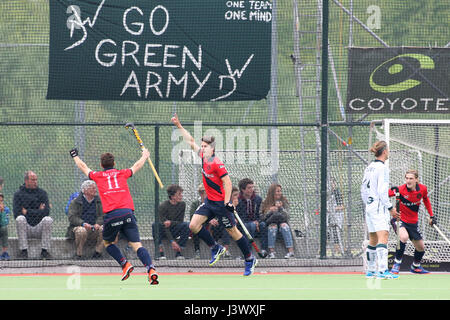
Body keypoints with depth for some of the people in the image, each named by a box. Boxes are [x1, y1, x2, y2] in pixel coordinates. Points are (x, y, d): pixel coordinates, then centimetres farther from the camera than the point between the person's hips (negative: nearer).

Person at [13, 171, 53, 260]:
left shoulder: (42, 193, 6)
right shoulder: (18, 194, 3)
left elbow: (46, 212, -8)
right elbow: (17, 213, -11)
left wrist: (27, 212, -10)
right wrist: (38, 211, -8)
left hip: (39, 228, 1)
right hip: (25, 228, -1)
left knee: (48, 219, -28)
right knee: (20, 218, -30)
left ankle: (44, 251, -22)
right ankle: (23, 251, -27)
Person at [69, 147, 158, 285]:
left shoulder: (98, 176, 16)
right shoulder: (122, 173, 19)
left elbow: (83, 167, 36)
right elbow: (137, 166, 39)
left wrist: (75, 156, 56)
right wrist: (145, 155, 60)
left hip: (111, 215, -1)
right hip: (127, 212, 1)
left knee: (108, 242, 22)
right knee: (136, 245, -5)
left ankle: (125, 264, 2)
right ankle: (151, 269, -26)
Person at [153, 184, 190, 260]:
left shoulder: (182, 204, -3)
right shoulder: (163, 206, -18)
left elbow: (180, 222, -5)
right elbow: (165, 227, -22)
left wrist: (171, 222, -28)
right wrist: (172, 241, -31)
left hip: (173, 231, 4)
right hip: (163, 232, -4)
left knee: (187, 225, -24)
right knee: (156, 225, -36)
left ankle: (179, 252, -23)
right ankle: (160, 252, -36)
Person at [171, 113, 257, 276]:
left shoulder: (217, 164, -20)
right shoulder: (203, 156, 4)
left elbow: (227, 183, -21)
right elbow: (191, 141, 16)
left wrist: (227, 202, -26)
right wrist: (179, 126, 16)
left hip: (221, 202, -8)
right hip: (209, 201, 8)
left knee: (232, 231, -1)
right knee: (194, 225, -3)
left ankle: (250, 260, 12)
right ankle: (216, 248, 12)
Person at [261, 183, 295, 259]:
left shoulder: (284, 202, 11)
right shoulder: (266, 203, 8)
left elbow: (287, 217, 2)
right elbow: (264, 217, 1)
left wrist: (281, 208, -12)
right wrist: (270, 210, -15)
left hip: (282, 222, 1)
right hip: (270, 223, -1)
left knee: (284, 225, -32)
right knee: (273, 226, -34)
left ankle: (291, 251, -44)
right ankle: (271, 252, -42)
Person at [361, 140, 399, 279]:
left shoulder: (369, 167, 13)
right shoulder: (382, 168, -12)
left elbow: (363, 189, 18)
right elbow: (382, 191, -17)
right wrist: (390, 207, -12)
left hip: (369, 207, 9)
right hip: (379, 207, -9)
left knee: (373, 240, 15)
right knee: (383, 238, -16)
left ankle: (371, 270, 19)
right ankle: (383, 270, -26)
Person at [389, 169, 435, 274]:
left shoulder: (423, 189, -10)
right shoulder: (400, 190, -24)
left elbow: (426, 200, 11)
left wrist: (431, 216, 14)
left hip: (413, 222, 5)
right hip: (400, 219, -5)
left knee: (420, 247, 12)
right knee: (404, 237, -34)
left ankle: (415, 266, 41)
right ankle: (396, 263, -18)